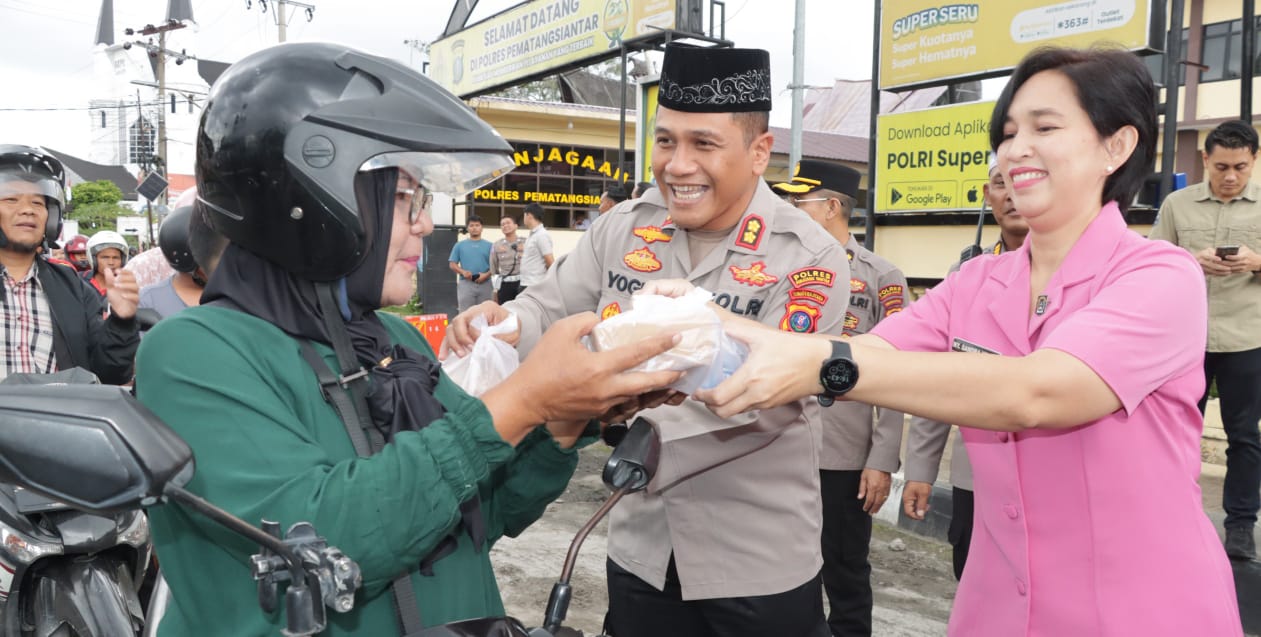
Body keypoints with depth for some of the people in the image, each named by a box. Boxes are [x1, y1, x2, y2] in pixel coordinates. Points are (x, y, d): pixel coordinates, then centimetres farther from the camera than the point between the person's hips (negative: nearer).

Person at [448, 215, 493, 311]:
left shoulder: (489, 245, 9)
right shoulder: (460, 245, 11)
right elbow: (452, 264, 9)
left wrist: (486, 275, -13)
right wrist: (463, 272, -11)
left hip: (485, 284, 1)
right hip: (466, 284, 0)